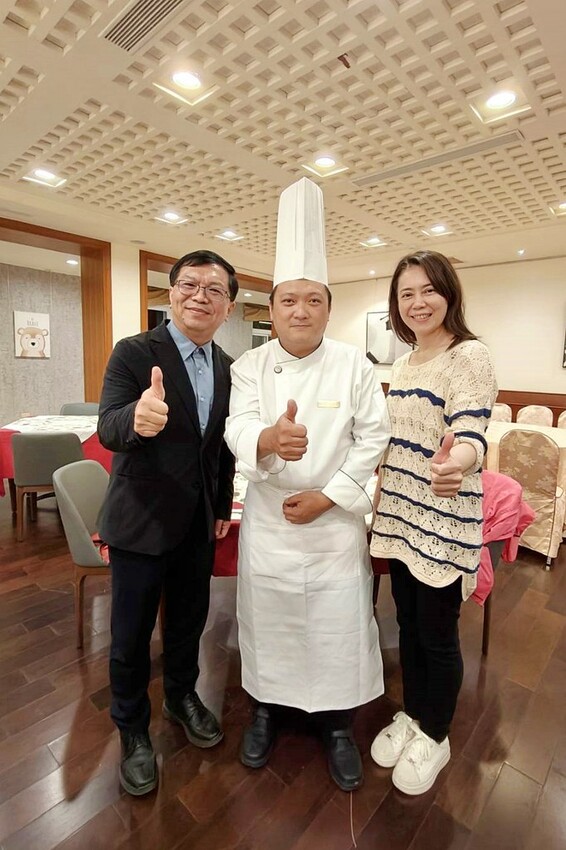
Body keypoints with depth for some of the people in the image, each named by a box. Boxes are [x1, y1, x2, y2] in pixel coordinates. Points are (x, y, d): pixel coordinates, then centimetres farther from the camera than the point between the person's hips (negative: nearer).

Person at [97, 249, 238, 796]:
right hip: (141, 521, -4)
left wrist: (223, 506, 12)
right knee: (131, 634, 13)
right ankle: (133, 731, 39)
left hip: (198, 521, 5)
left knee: (189, 619, 22)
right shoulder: (134, 353, -13)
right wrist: (137, 419, -47)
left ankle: (181, 696, 49)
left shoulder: (227, 367, 3)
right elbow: (108, 430, -25)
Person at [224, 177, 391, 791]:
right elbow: (238, 430, -16)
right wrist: (268, 439, -39)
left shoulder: (354, 366, -6)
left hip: (335, 518, 0)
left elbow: (373, 437, -5)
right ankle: (265, 706, 44)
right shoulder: (250, 366, -3)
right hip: (267, 518, 1)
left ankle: (337, 722, 39)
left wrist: (328, 495, -13)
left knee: (339, 623, 12)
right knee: (265, 616, 16)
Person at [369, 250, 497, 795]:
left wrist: (455, 464, -46)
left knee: (437, 634, 11)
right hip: (400, 514, 7)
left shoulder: (470, 355, -13)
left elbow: (470, 434, -26)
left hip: (444, 522, -6)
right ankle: (412, 714, 43)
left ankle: (435, 736, 37)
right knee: (408, 623, 20)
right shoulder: (403, 363, 9)